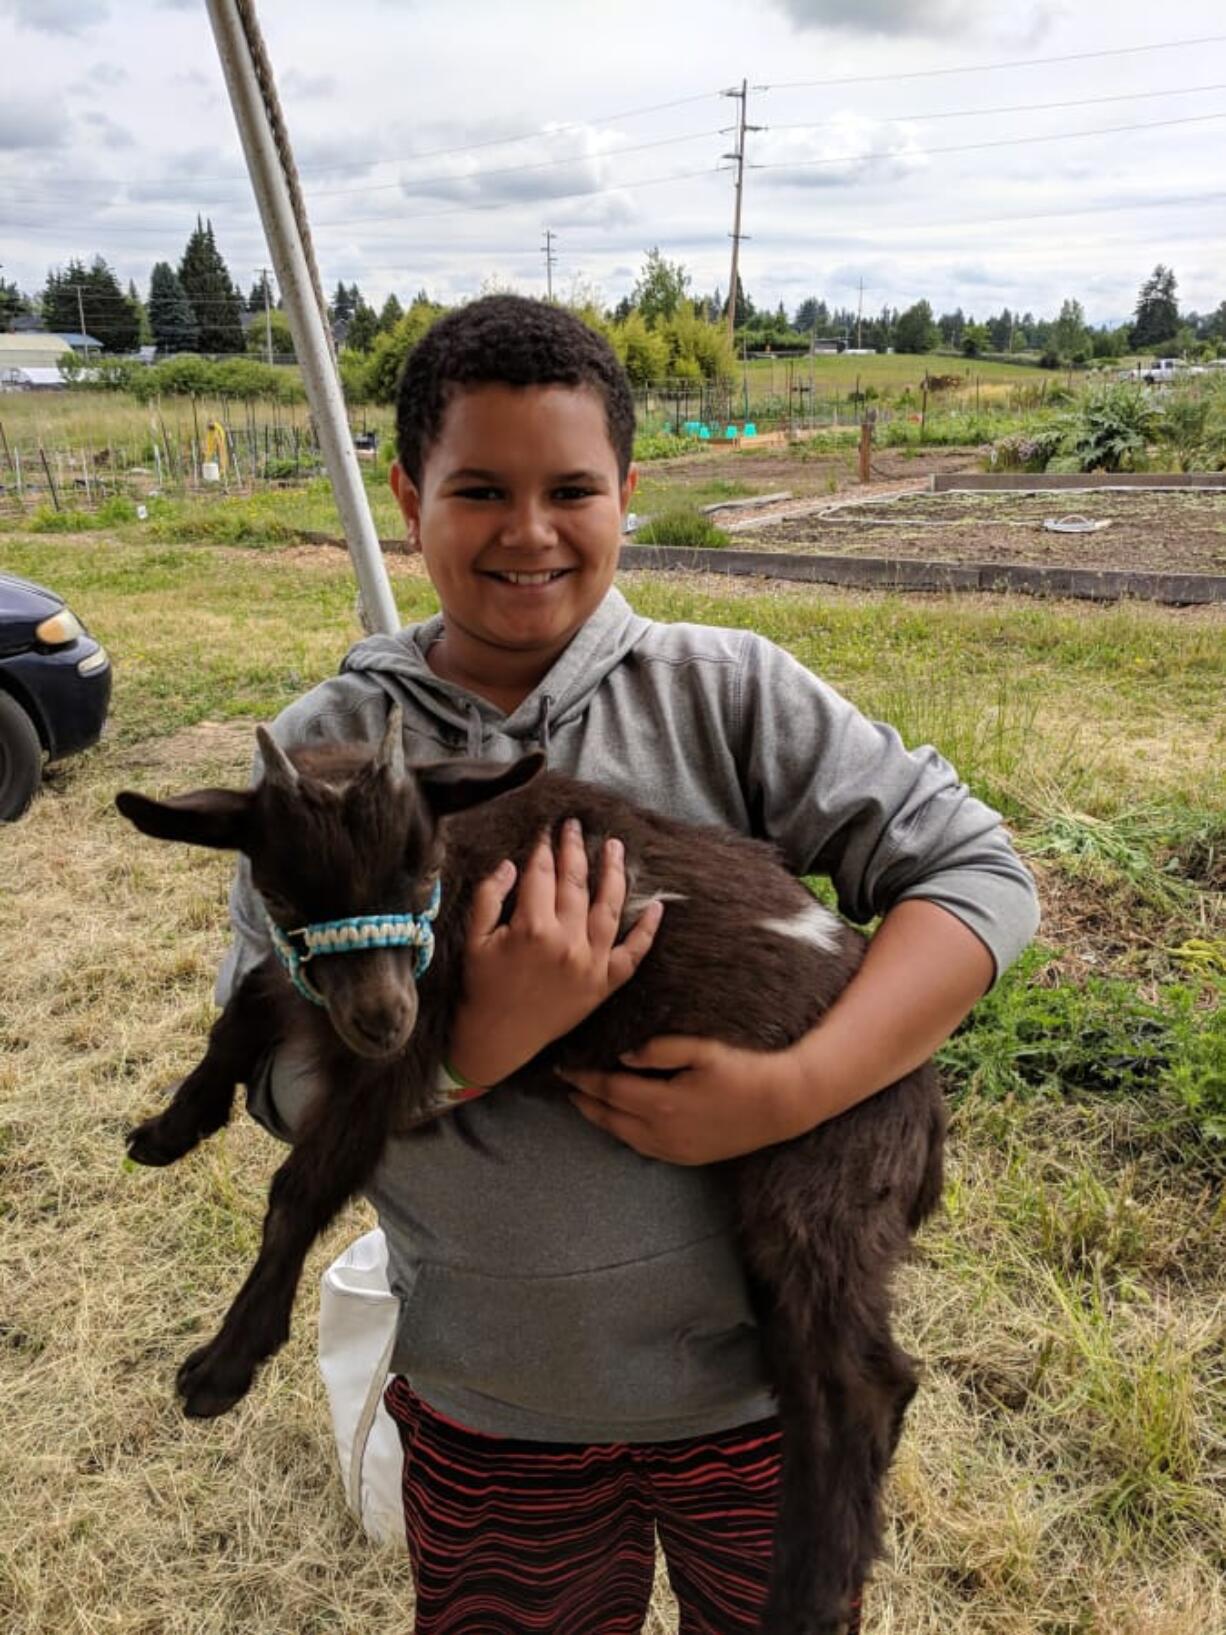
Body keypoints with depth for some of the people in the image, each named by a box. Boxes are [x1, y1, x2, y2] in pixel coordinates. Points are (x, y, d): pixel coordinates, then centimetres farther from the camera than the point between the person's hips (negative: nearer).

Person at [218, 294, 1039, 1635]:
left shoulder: (726, 692, -10)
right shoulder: (328, 750, -8)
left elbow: (976, 873, -12)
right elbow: (280, 1079, -9)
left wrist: (791, 1091, -25)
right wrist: (486, 1038, -28)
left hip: (766, 1364, 0)